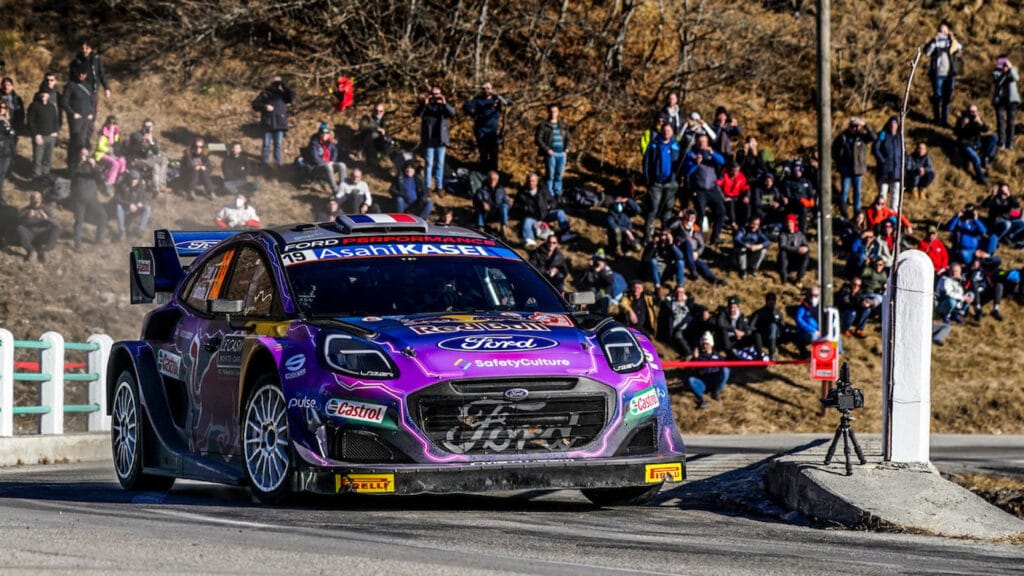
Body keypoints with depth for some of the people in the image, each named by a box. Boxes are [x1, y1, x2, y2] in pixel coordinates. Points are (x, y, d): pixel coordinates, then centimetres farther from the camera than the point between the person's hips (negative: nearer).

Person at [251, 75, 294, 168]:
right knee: (267, 144, 0)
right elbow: (255, 104, 5)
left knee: (278, 144, 2)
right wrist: (264, 107, -14)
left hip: (279, 124, 1)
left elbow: (292, 96, -9)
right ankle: (265, 163, 4)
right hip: (267, 124, -1)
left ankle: (278, 163, 7)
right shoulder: (264, 93, 8)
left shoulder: (282, 94, 10)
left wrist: (284, 84, -10)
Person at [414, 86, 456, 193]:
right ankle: (427, 186, 9)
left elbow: (452, 113, -13)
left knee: (440, 163, 7)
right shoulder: (425, 104, 0)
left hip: (441, 139, 1)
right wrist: (424, 104, -31)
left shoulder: (444, 103, 3)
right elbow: (417, 114, -16)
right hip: (429, 139, -1)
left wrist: (445, 104, -28)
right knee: (429, 163, 2)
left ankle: (439, 186, 15)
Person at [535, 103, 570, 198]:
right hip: (551, 153, -4)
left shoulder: (563, 126, 16)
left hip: (562, 153, 4)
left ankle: (557, 193, 17)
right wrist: (547, 149, -14)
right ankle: (549, 194, -2)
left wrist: (567, 147, 1)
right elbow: (538, 139, -4)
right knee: (550, 174, -7)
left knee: (559, 174, 8)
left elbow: (568, 138, 21)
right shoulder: (543, 125, 1)